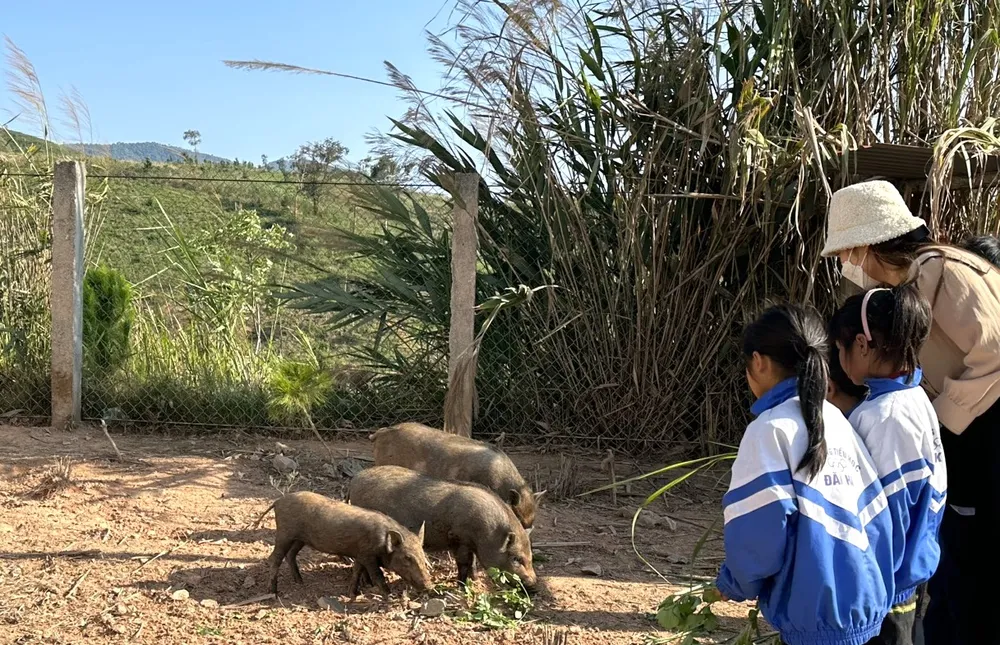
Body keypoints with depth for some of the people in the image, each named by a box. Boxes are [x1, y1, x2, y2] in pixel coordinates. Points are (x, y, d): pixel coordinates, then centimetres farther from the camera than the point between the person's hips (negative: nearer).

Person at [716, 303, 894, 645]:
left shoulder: (772, 428, -14)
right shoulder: (837, 421, 6)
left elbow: (761, 529, -19)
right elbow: (874, 513, 9)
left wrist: (734, 585, -1)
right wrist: (869, 589, 19)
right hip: (864, 606, 7)